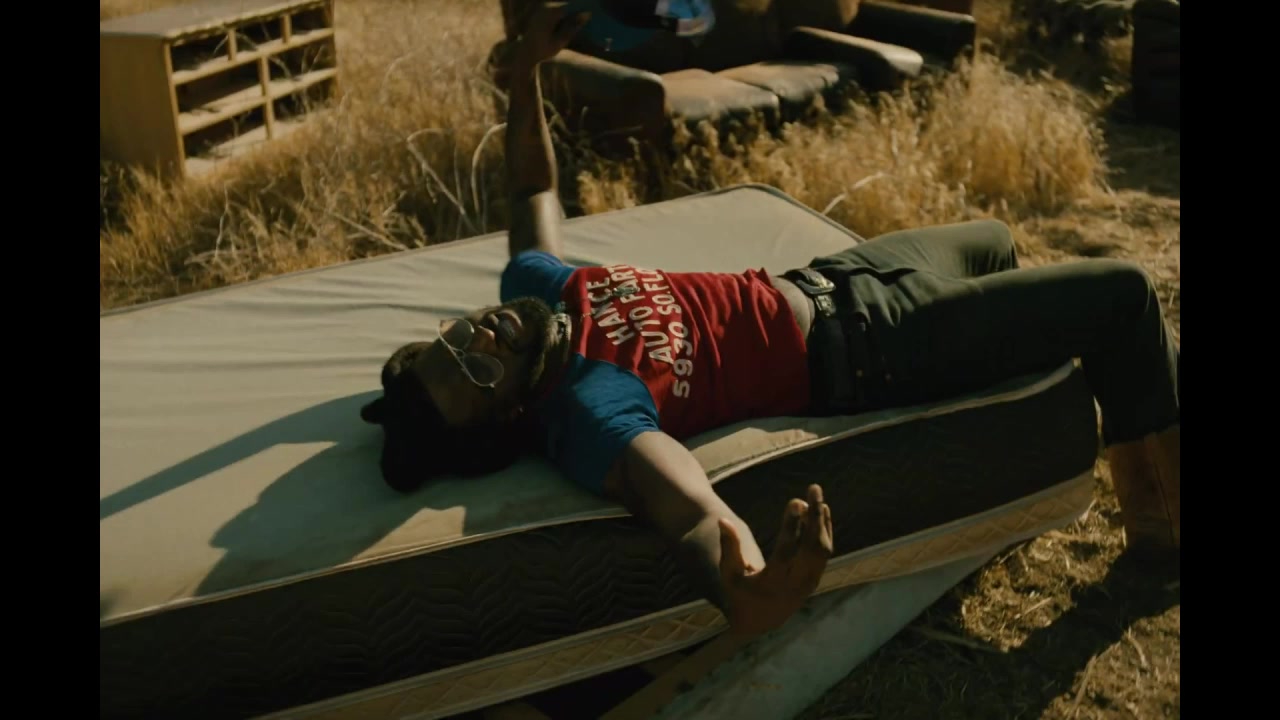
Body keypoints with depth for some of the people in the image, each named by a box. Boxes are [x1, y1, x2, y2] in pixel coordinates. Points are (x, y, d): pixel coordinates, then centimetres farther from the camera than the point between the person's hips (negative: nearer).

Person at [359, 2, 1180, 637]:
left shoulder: (532, 286, -11)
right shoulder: (587, 415, -34)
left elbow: (535, 187, 8)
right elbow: (704, 526, -47)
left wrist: (526, 66, -1)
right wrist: (752, 592, -68)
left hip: (816, 282, 8)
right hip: (857, 349, -8)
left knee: (992, 240, 33)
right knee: (1122, 292, -4)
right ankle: (1161, 518, 19)